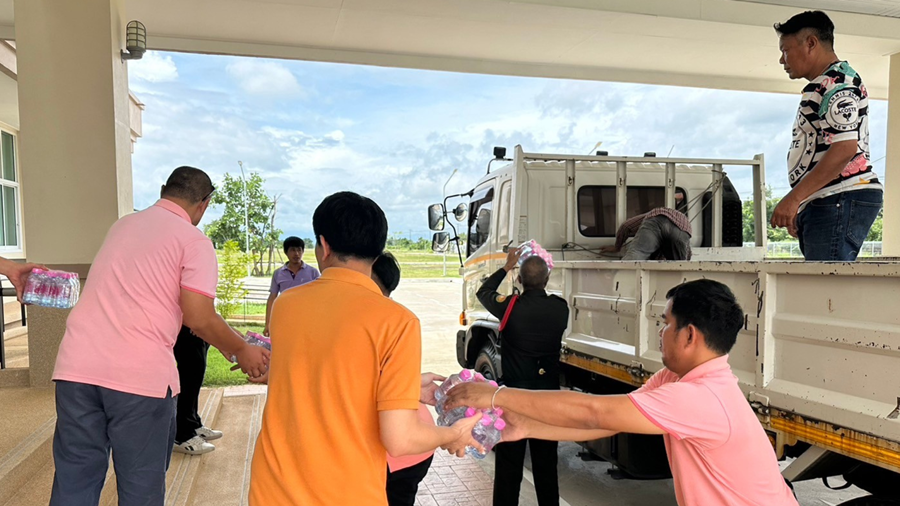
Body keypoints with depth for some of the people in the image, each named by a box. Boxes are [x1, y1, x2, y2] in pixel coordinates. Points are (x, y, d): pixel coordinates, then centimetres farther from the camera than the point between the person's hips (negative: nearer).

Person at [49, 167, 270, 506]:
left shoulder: (122, 225, 19)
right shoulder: (194, 241, -1)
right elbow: (198, 317, -12)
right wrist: (241, 352, 4)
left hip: (75, 364, 6)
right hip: (141, 374, -5)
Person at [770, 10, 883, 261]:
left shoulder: (837, 81, -6)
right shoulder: (823, 86, 26)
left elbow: (845, 148, -19)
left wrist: (793, 198, -21)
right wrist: (798, 204, 23)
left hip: (841, 200, -10)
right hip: (824, 204, 10)